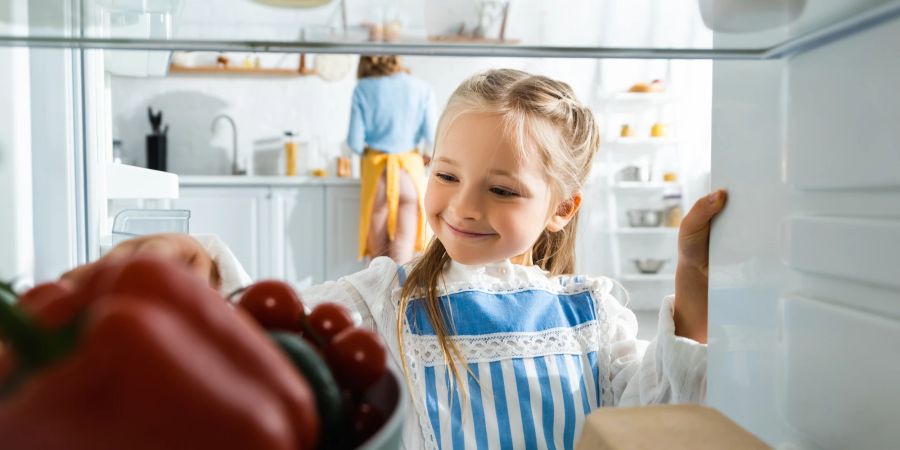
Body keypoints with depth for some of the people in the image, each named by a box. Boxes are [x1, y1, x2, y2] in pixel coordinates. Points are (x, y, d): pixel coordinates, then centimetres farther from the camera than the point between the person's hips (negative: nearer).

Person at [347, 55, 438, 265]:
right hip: (410, 171, 0)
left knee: (379, 254, 11)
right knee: (403, 253, 0)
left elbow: (354, 141, -4)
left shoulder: (363, 89, 0)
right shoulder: (421, 88, 1)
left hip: (376, 171, 0)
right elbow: (431, 137, -3)